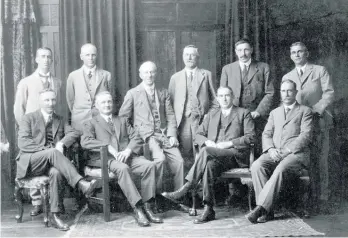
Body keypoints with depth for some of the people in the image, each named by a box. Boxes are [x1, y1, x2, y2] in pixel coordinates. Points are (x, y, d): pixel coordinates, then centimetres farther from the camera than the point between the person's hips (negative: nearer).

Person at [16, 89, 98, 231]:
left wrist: (61, 144, -14)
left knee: (56, 173, -34)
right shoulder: (29, 118, 9)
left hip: (51, 162, 3)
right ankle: (81, 184, -45)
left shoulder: (59, 120, 22)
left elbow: (74, 133, 8)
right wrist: (48, 149, -17)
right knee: (53, 153, -35)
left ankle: (55, 216, -31)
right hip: (30, 163, -3)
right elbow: (23, 143, -5)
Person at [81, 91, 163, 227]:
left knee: (150, 165, -24)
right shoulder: (91, 123, 17)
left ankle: (147, 207, -21)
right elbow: (85, 142, -4)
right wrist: (108, 146, -16)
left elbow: (136, 138, 16)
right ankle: (137, 209, -36)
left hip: (127, 156, 4)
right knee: (122, 168, -37)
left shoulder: (122, 121, 29)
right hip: (105, 159, -4)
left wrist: (128, 150, -7)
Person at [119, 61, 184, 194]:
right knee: (160, 158, -29)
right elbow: (122, 117, 8)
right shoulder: (132, 93, 7)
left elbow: (170, 116, 13)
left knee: (179, 161, -16)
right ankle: (157, 193, -13)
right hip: (145, 134, -3)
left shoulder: (163, 93, 17)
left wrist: (172, 135, -1)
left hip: (164, 134, 4)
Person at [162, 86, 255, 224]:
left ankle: (185, 189, -35)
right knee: (209, 165, -35)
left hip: (235, 154, -4)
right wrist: (207, 142, -3)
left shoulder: (243, 113, 15)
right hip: (213, 155, 4)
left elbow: (250, 136, 2)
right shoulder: (211, 115, 28)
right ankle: (208, 210, -37)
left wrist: (229, 143, -11)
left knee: (206, 151, -33)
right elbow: (198, 135, 20)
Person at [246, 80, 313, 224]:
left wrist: (288, 150, -14)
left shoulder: (305, 111, 13)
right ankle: (267, 211, -30)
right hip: (274, 153, 4)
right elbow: (266, 134, 16)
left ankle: (261, 207, -37)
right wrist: (271, 149, -7)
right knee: (257, 166, -29)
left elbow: (306, 135, -1)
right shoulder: (274, 113, 27)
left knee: (281, 169, -37)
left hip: (296, 153, -3)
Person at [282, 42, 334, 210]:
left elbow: (329, 94, 1)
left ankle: (322, 198, 1)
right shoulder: (287, 77, 20)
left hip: (318, 121, -3)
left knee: (320, 160, -5)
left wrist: (316, 109, -12)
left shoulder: (320, 71, 10)